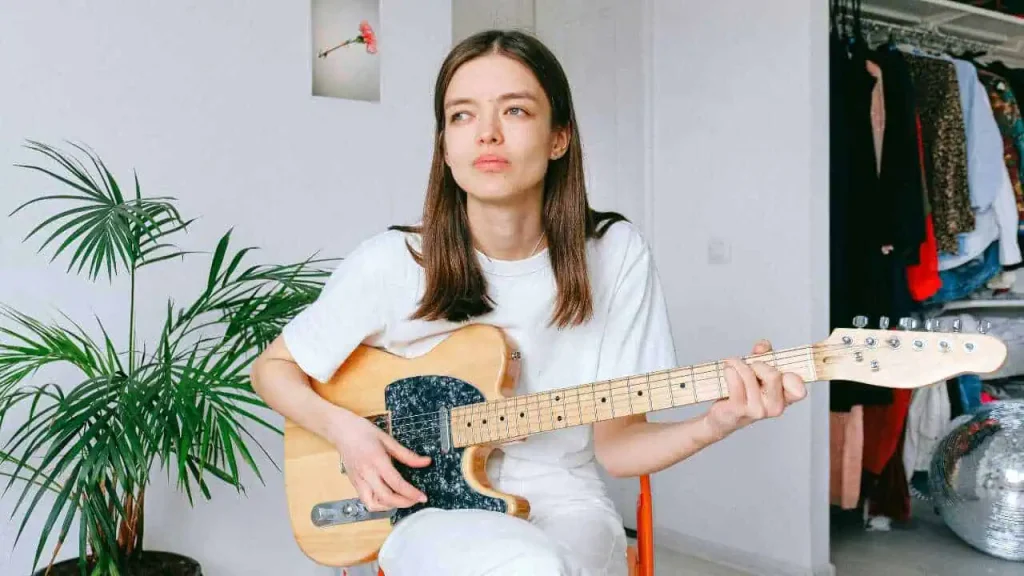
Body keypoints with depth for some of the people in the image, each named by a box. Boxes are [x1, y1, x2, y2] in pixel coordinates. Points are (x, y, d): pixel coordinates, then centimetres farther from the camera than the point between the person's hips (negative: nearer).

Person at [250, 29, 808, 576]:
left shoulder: (615, 256, -7)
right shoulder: (391, 262, -10)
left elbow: (613, 443, -3)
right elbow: (272, 367, 5)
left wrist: (711, 426, -21)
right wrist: (342, 427, -13)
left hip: (563, 505, 1)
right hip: (430, 506, -1)